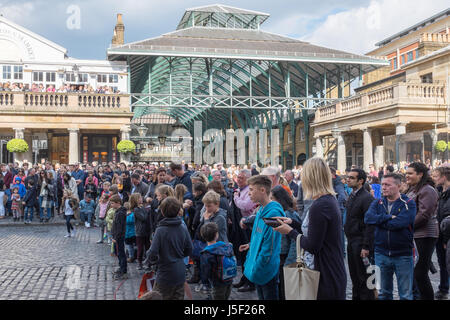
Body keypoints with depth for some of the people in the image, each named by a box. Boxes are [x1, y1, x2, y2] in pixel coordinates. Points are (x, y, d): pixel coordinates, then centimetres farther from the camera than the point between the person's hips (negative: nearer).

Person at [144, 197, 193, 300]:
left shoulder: (160, 230, -19)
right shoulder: (183, 228, -4)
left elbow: (153, 253, -21)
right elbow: (189, 250, 4)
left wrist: (148, 261, -1)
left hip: (165, 276, -5)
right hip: (180, 274, 5)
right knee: (178, 297, 16)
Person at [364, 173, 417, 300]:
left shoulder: (408, 203, -5)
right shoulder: (377, 203, 7)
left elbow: (399, 223, -21)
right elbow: (368, 218, -11)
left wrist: (379, 221, -9)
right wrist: (389, 217, -18)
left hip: (403, 255, -3)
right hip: (381, 254, 3)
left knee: (406, 294, 6)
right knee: (383, 293, 14)